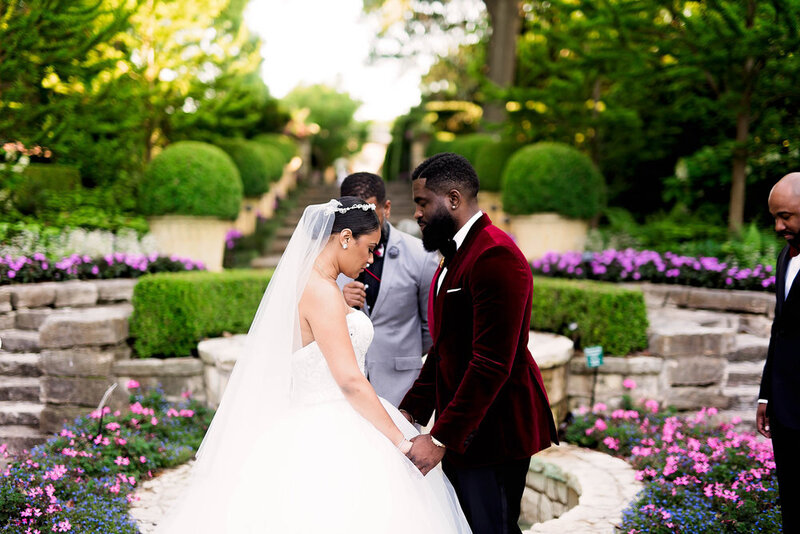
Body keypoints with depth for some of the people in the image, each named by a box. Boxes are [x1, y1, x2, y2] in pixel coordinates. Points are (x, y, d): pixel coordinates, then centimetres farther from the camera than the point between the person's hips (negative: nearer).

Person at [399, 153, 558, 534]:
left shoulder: (495, 257, -18)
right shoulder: (455, 254, 15)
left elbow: (492, 364, -24)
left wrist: (440, 439, -23)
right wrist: (411, 411, 10)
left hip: (494, 431, -10)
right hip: (462, 430, 10)